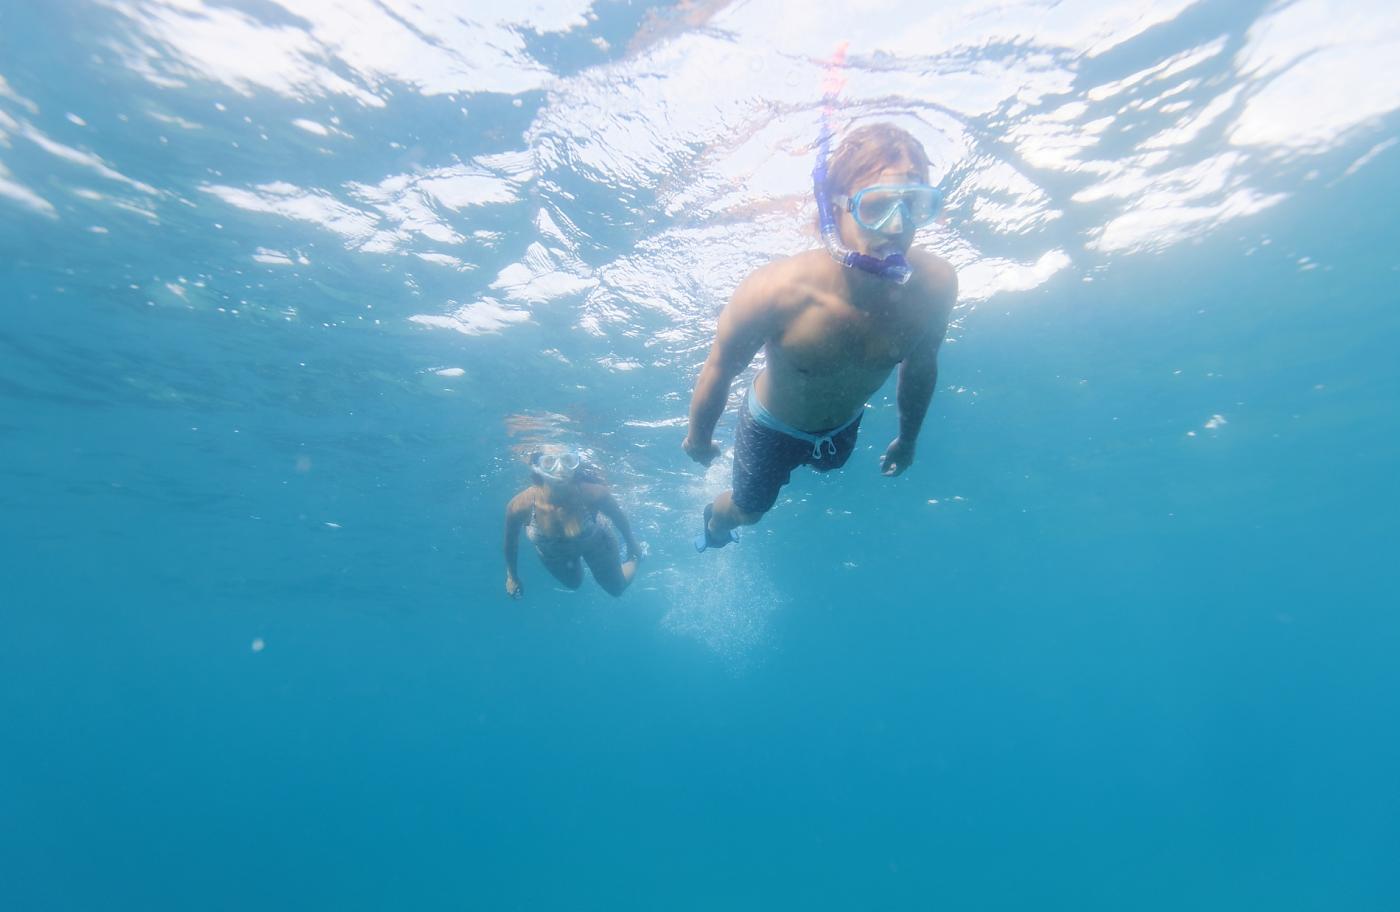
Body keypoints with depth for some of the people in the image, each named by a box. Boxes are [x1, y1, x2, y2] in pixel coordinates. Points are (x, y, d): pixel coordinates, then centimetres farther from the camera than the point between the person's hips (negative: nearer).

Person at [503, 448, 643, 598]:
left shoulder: (595, 494, -42)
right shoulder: (520, 505, -39)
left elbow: (619, 517, -17)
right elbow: (511, 540, -15)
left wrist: (632, 544, 1)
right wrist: (512, 576, 0)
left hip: (594, 543, -1)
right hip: (552, 555, 1)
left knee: (617, 589, 24)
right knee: (573, 583, 32)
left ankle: (635, 558, 53)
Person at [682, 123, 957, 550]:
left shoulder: (935, 284, -30)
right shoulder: (774, 292, -42)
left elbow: (920, 366, -8)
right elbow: (719, 371, -23)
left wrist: (908, 438, 8)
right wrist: (698, 438, -7)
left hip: (844, 426, 4)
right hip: (771, 425, -3)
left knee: (827, 465, 36)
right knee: (748, 509, 23)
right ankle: (714, 520, 61)